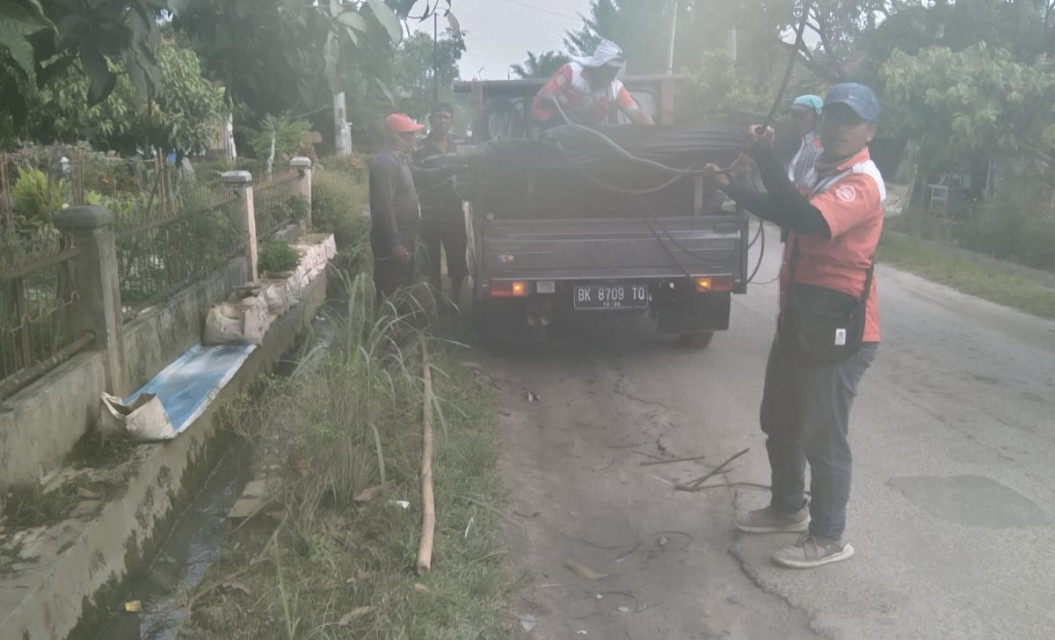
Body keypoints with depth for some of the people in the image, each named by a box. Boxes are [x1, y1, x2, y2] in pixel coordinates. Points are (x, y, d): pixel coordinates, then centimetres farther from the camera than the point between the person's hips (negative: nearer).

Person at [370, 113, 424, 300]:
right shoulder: (385, 163, -17)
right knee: (391, 296, -6)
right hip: (392, 244, -10)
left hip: (404, 238, 10)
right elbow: (384, 207, -23)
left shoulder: (400, 160, 15)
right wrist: (395, 243, -24)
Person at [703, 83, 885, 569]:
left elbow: (807, 219, -37)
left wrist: (767, 160, -29)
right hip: (799, 322, 10)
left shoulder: (862, 183, -19)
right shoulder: (823, 172, 13)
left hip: (838, 332, -10)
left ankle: (828, 537, 16)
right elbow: (789, 214, 29)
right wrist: (732, 188, 19)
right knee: (779, 423, 20)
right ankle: (788, 508, 38)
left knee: (822, 436, 0)